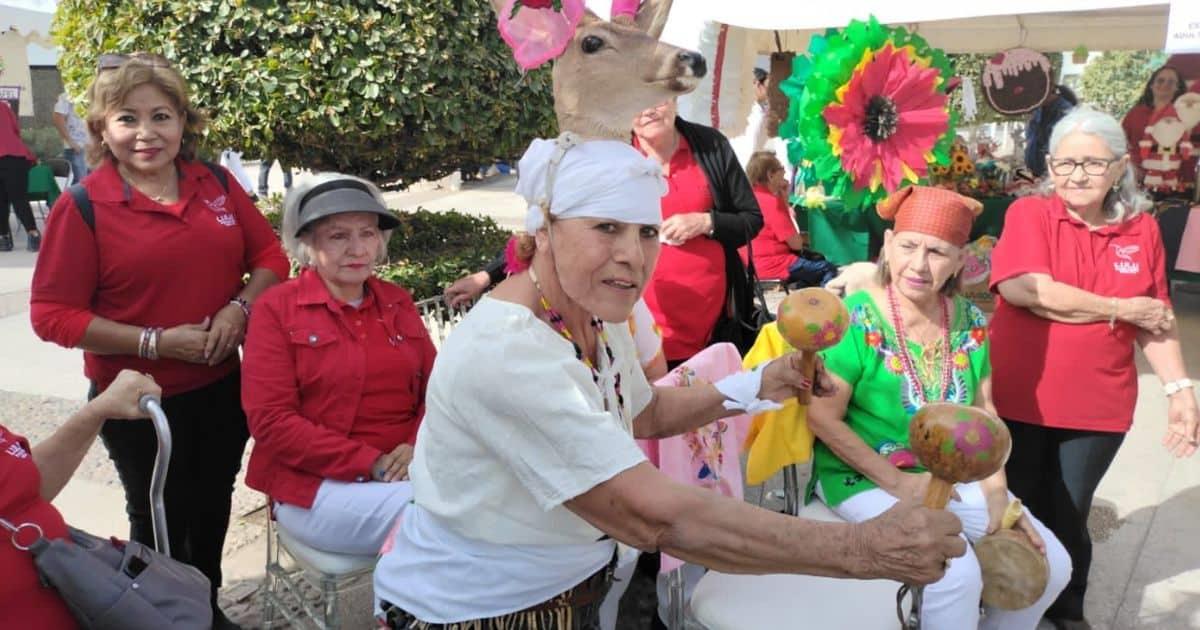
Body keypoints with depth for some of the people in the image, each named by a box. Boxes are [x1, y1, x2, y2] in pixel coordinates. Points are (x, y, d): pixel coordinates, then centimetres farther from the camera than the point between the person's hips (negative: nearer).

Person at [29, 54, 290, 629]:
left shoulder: (215, 183, -2)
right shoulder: (82, 207, -13)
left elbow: (269, 255, 5)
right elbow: (52, 315, -13)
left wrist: (238, 308, -14)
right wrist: (155, 342, -21)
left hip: (222, 387, 4)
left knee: (212, 509, 22)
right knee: (161, 523, 15)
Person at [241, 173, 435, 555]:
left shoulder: (398, 302, 12)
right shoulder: (276, 308, -2)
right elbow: (270, 422, -10)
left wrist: (418, 448, -11)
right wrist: (373, 464, -17)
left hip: (408, 470, 5)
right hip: (319, 484, -5)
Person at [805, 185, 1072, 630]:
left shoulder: (970, 322, -1)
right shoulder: (856, 319, -18)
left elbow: (982, 413, 6)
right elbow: (823, 417, -18)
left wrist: (997, 494, -5)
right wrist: (896, 481, -18)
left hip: (952, 477, 6)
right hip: (865, 480, -6)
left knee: (1051, 563, 2)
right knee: (957, 574, -25)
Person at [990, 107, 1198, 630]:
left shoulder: (1141, 229, 4)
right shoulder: (1029, 213, -8)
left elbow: (1157, 319, 8)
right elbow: (1026, 290, -22)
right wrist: (1120, 309, -13)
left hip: (1098, 406, 3)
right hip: (1019, 398, -2)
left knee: (1068, 515, 15)